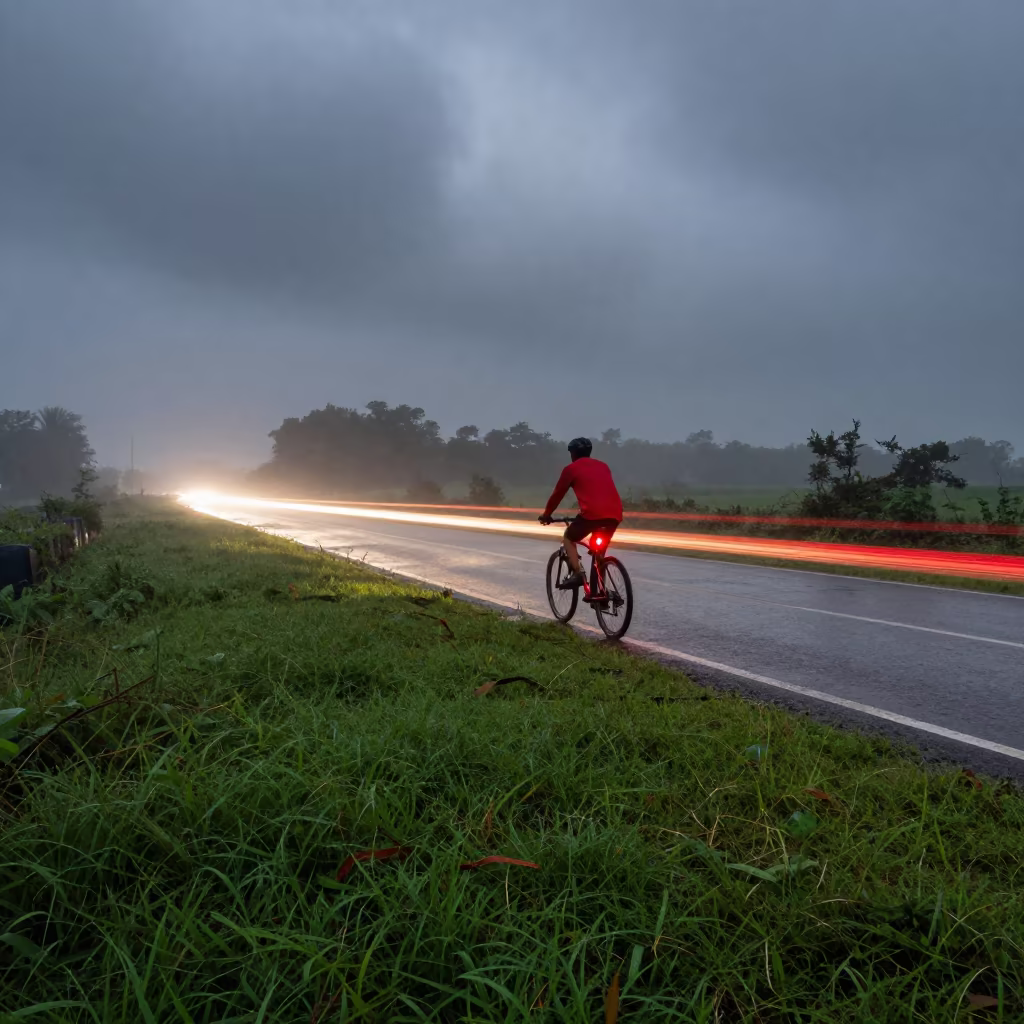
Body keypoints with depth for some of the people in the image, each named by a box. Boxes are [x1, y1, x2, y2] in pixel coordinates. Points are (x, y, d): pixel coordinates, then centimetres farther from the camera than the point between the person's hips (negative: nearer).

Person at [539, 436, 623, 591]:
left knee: (568, 538, 19)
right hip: (615, 514, 5)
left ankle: (577, 574, 2)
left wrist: (546, 514, 30)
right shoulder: (603, 466, 27)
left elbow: (557, 494, 16)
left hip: (593, 513, -5)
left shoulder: (571, 469, 11)